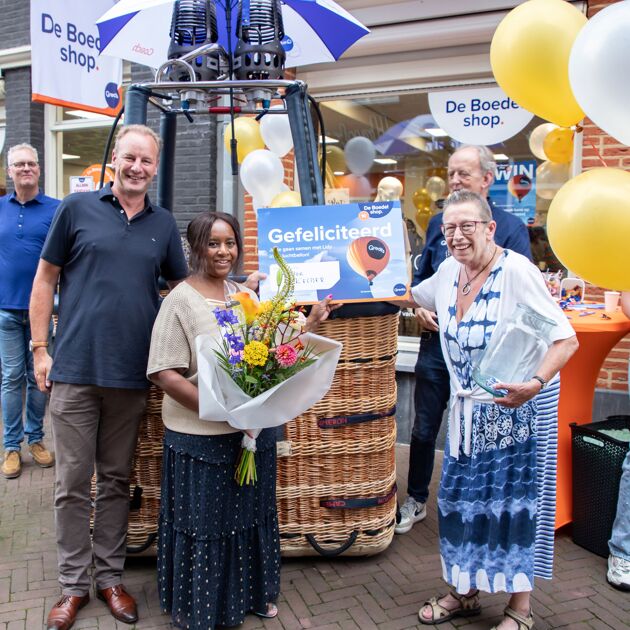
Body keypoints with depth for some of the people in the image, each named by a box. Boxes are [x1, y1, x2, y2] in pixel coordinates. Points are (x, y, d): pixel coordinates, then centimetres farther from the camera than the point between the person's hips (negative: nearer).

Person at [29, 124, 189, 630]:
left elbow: (181, 287, 15)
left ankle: (110, 577, 28)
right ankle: (74, 584, 22)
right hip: (75, 369, -2)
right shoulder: (77, 209, 1)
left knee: (117, 481, 13)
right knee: (73, 483, 6)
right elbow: (45, 279, 4)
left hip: (133, 375, 2)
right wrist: (40, 349, -1)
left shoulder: (164, 224, 8)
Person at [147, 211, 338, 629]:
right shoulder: (180, 301, -10)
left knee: (252, 515, 19)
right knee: (205, 525, 8)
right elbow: (164, 374, -16)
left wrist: (312, 321, 8)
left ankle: (251, 594, 41)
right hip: (201, 439, -6)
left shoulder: (247, 296, 8)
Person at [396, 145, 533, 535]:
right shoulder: (438, 223, 8)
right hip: (435, 342, 4)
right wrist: (419, 307, -1)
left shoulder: (510, 227, -6)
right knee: (424, 429, 13)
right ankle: (416, 501, 32)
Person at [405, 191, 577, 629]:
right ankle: (465, 592, 33)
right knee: (461, 498, 12)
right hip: (468, 409, 6)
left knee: (517, 501, 4)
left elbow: (566, 338, -22)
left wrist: (536, 382, -37)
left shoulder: (517, 271, -20)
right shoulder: (450, 271, 1)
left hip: (518, 409, -6)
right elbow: (414, 296, 22)